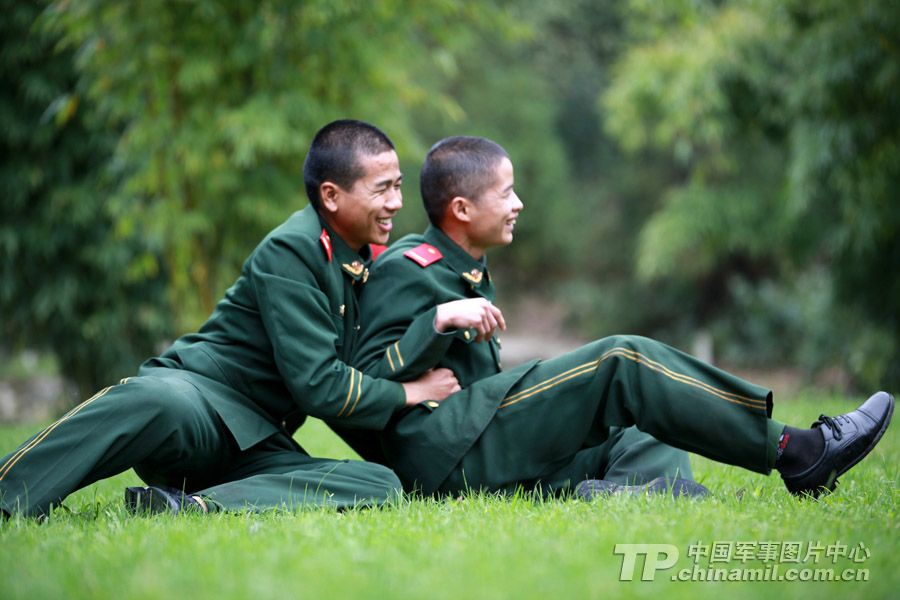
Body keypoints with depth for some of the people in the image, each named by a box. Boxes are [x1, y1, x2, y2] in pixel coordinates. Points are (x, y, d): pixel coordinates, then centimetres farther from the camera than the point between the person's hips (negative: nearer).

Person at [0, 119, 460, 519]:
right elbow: (317, 385, -17)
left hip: (252, 449, 8)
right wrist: (412, 392, -4)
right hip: (197, 394, -7)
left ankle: (195, 506, -34)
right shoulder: (289, 252, -10)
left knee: (380, 484, -22)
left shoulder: (366, 257, 17)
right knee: (161, 400, -45)